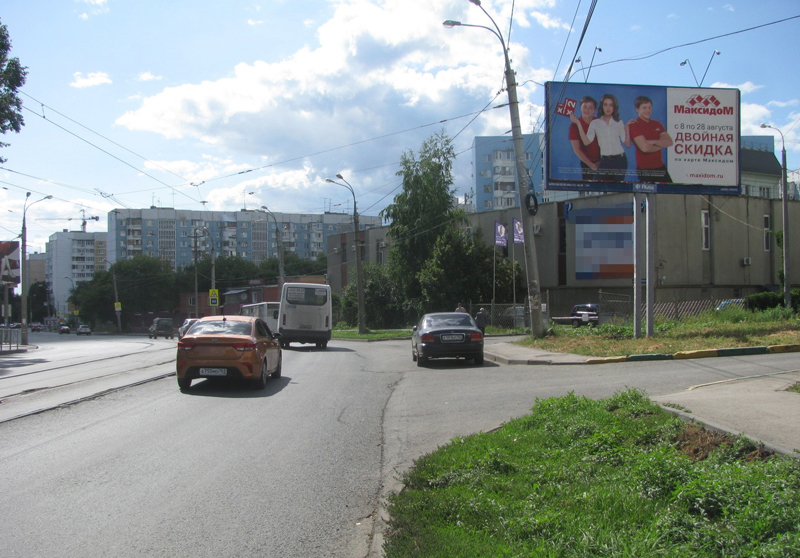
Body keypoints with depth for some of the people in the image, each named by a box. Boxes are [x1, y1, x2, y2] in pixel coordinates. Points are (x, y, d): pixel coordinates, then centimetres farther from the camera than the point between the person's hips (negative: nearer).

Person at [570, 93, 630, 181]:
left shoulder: (619, 123, 6)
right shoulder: (595, 123, 3)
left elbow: (627, 144, 1)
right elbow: (586, 142, -11)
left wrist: (627, 126, -5)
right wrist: (578, 124, -12)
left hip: (620, 160, 1)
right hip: (604, 161, -1)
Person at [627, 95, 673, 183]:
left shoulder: (657, 124, 12)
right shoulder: (634, 125, -9)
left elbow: (669, 142, 1)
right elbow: (644, 148, -18)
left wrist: (653, 142, -15)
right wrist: (660, 145, -1)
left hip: (660, 166, 6)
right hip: (644, 169, -6)